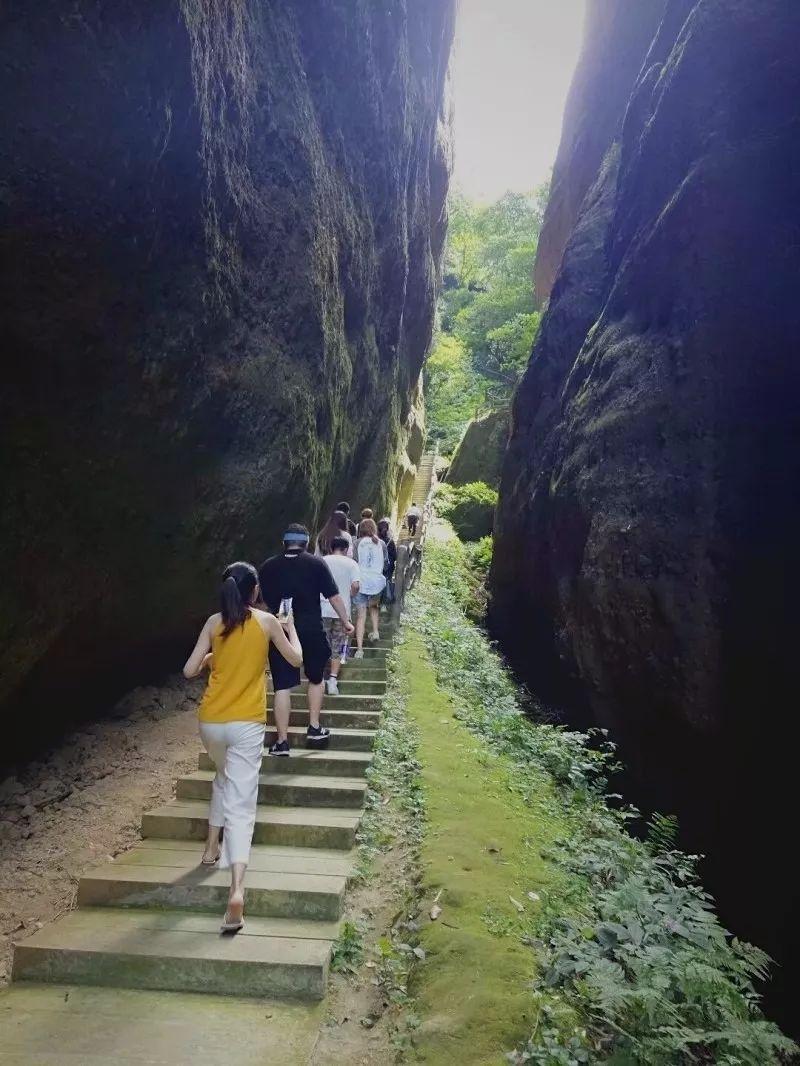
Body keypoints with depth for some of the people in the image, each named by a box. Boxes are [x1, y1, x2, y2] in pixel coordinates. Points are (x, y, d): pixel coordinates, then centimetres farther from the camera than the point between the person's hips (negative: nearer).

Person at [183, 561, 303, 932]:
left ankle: (213, 847, 40)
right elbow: (296, 659, 9)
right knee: (241, 802, -5)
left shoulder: (214, 622, 1)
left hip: (211, 721, 3)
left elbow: (190, 671, 1)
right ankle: (237, 890, -17)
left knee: (224, 777, 32)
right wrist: (291, 628, 25)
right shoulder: (267, 622, -3)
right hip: (246, 724, -3)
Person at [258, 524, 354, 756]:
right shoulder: (316, 563, -3)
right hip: (311, 631, 0)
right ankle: (314, 729, 22)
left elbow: (264, 600, 12)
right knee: (316, 678, 21)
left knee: (282, 686, 3)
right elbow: (333, 596, -3)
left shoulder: (267, 567, 2)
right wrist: (346, 621, 9)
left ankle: (282, 741, 4)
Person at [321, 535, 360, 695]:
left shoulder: (322, 561, 2)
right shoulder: (351, 563, 0)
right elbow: (355, 586, -11)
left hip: (323, 610, 1)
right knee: (337, 648, 9)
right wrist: (349, 597, 7)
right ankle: (332, 680, 2)